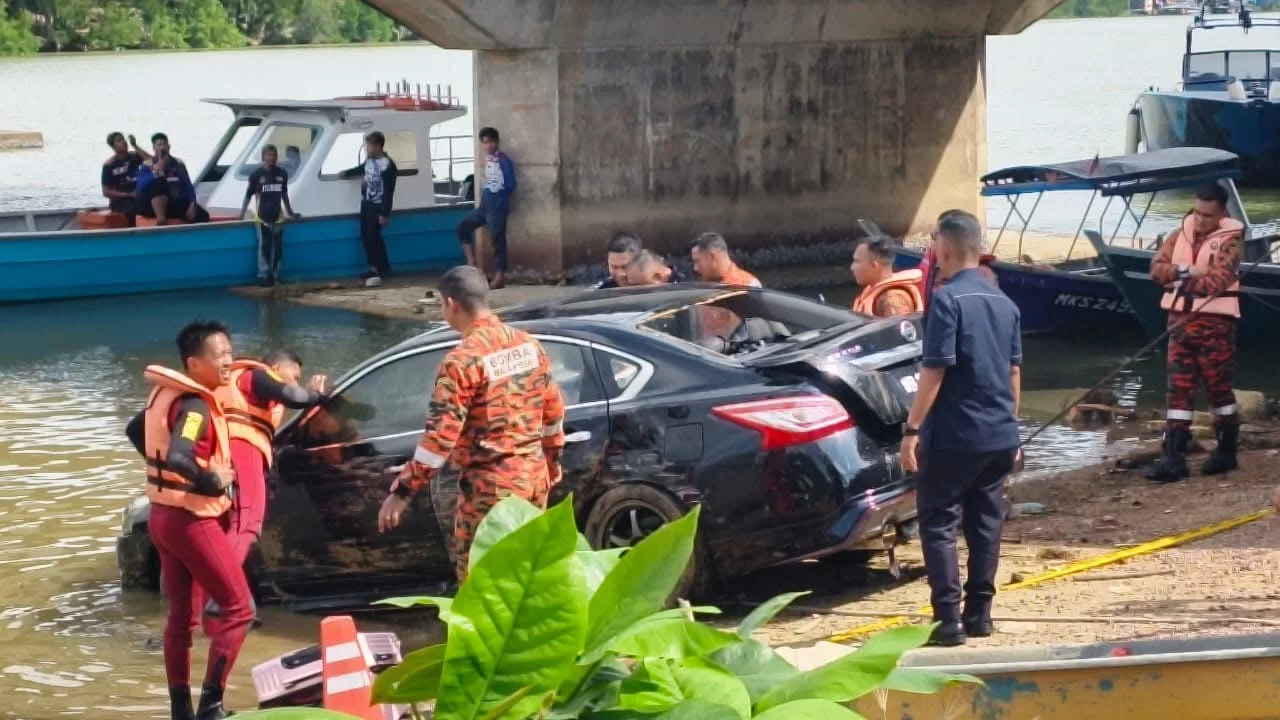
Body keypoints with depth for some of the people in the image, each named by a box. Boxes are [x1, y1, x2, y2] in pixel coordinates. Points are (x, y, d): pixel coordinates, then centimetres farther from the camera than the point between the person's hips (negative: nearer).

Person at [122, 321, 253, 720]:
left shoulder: (166, 394, 7)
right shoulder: (196, 405, -21)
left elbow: (136, 431, 25)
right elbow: (180, 458, -36)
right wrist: (215, 482, -22)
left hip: (163, 515, 9)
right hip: (192, 520, -9)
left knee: (180, 614, 14)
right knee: (239, 607, -1)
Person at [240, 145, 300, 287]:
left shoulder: (282, 174, 5)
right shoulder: (256, 174, -5)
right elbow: (248, 195, -1)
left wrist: (290, 212, 22)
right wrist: (242, 214, -5)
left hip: (277, 217, 4)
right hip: (262, 217, -3)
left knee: (277, 247, 5)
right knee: (264, 246, -3)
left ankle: (275, 276, 14)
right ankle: (264, 276, 3)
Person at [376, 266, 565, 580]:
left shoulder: (463, 359, -18)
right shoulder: (529, 344, 4)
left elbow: (440, 434, -21)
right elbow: (554, 409, 14)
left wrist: (402, 492, -17)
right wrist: (552, 462, 28)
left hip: (490, 485, -7)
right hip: (534, 474, 7)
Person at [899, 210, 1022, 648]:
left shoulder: (947, 300, -14)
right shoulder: (1005, 304, 9)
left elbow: (935, 371, -17)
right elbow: (1014, 372, 15)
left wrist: (912, 428, -14)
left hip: (953, 435, -7)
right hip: (998, 435, 7)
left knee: (939, 524, -1)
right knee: (985, 523, 13)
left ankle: (949, 619, -6)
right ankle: (979, 613, 16)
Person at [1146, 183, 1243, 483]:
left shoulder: (1229, 240, -8)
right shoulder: (1180, 235, 10)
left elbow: (1219, 278, -21)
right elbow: (1157, 267, 0)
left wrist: (1177, 278, -19)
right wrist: (1186, 271, -16)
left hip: (1214, 322, -5)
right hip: (1180, 321, 5)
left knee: (1218, 387, 4)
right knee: (1179, 389, 2)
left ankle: (1227, 452, 18)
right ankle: (1173, 458, 0)